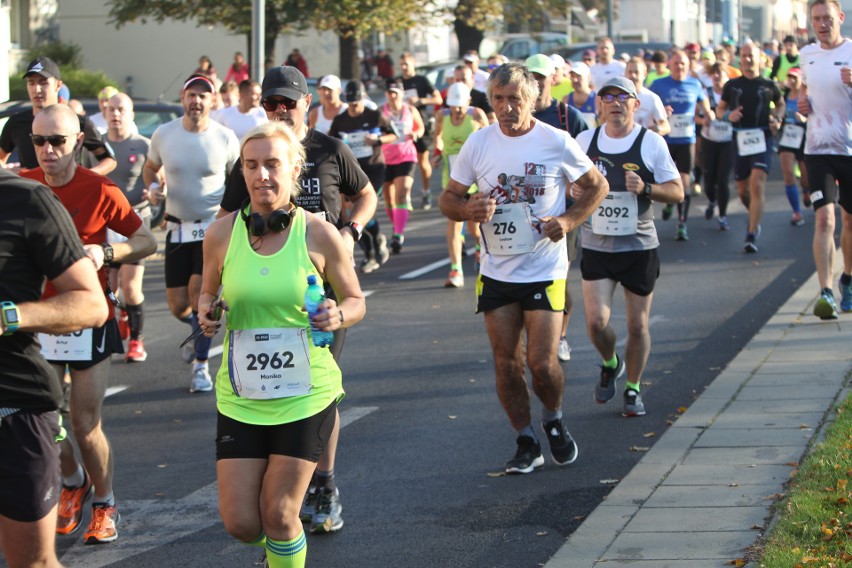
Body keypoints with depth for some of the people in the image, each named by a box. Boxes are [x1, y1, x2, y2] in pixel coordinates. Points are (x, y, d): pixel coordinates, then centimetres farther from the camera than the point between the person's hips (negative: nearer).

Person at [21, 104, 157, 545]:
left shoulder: (100, 190, -12)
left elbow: (147, 241, -4)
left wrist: (106, 252, -22)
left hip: (90, 321, -3)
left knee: (86, 426, 0)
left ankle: (104, 504, 22)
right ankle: (73, 482, 37)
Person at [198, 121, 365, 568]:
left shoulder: (318, 234, -8)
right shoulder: (222, 234, -2)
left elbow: (356, 301, 4)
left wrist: (338, 315, -19)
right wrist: (205, 311, -8)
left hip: (305, 396, -2)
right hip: (240, 396, 2)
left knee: (279, 515, -3)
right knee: (241, 524, 2)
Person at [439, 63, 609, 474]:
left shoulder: (556, 143, -7)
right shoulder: (478, 143, 0)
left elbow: (597, 185, 5)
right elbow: (448, 199, 8)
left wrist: (569, 220, -11)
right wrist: (469, 210, -16)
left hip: (544, 271, -3)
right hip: (496, 273, 3)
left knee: (541, 363, -7)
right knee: (506, 362, 4)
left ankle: (554, 420, 24)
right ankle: (527, 444, 19)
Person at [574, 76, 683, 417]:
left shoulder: (652, 143, -4)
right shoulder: (585, 141, 3)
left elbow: (677, 192, -2)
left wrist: (645, 188, -20)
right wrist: (574, 191, -7)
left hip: (639, 247, -1)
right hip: (596, 246, 1)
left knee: (638, 325, 5)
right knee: (596, 321, -10)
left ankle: (633, 389, 25)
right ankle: (610, 364, 23)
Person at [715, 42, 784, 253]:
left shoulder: (769, 85, 4)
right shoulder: (732, 85, 7)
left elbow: (780, 103, 21)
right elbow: (720, 108, 17)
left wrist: (777, 119, 1)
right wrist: (728, 115, -6)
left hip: (762, 139, -3)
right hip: (740, 140, 3)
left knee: (757, 184, -17)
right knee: (743, 189, 10)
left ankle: (752, 235, -18)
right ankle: (755, 217, 42)